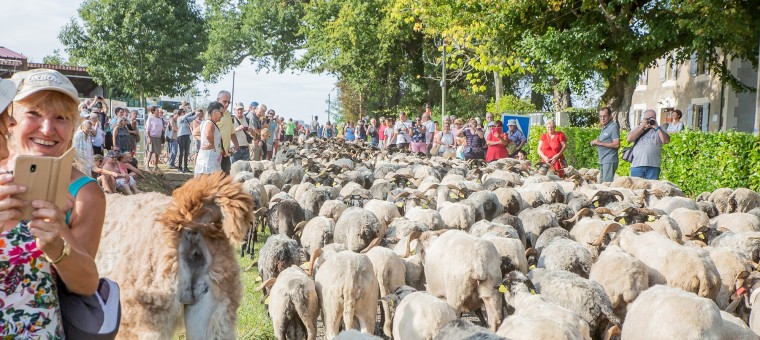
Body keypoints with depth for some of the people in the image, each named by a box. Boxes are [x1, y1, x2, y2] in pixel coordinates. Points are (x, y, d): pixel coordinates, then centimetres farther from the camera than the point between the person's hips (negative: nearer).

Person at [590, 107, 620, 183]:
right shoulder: (604, 128, 19)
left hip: (610, 161, -9)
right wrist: (595, 143, 7)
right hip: (603, 161, 9)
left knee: (607, 183, -13)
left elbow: (616, 145, -17)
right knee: (602, 183, 9)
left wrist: (600, 143, -16)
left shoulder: (613, 127, -8)